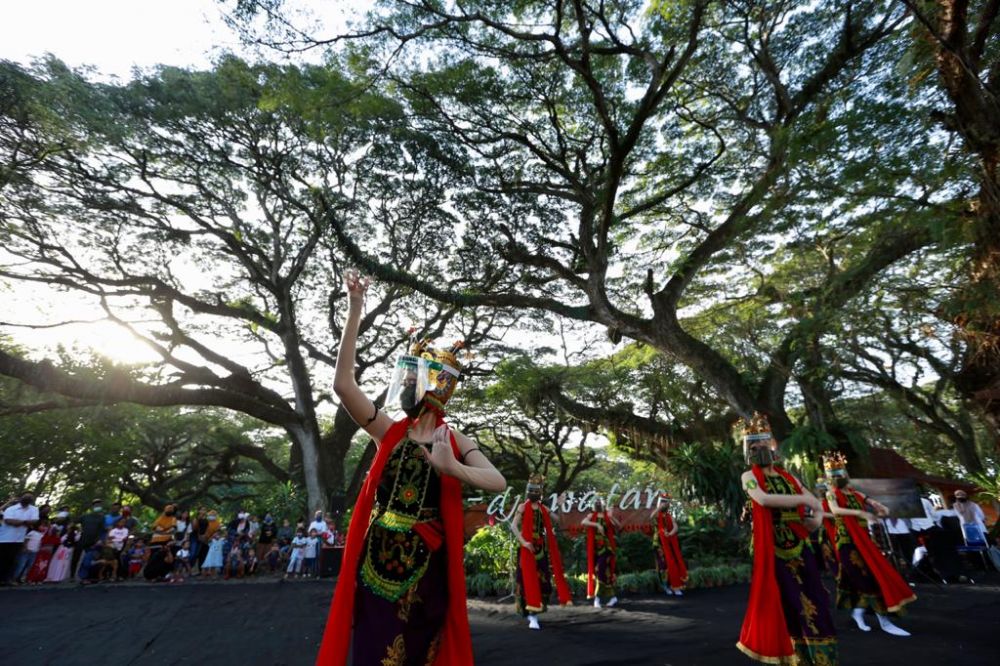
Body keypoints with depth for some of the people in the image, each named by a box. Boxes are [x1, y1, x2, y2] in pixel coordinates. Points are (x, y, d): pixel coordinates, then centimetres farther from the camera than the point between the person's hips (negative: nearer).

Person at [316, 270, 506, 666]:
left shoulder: (454, 441, -2)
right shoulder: (388, 432, 1)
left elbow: (499, 483, -14)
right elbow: (342, 384, -11)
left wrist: (451, 468, -33)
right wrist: (355, 312, -17)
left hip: (426, 564, -1)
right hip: (377, 559, 1)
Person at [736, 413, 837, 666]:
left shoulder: (788, 477, 12)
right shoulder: (749, 476, -4)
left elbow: (817, 503, 18)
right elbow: (763, 499, -23)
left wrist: (817, 519, -5)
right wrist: (802, 499, -16)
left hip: (801, 546, 5)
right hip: (773, 549, -5)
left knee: (812, 602, 7)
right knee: (786, 602, 2)